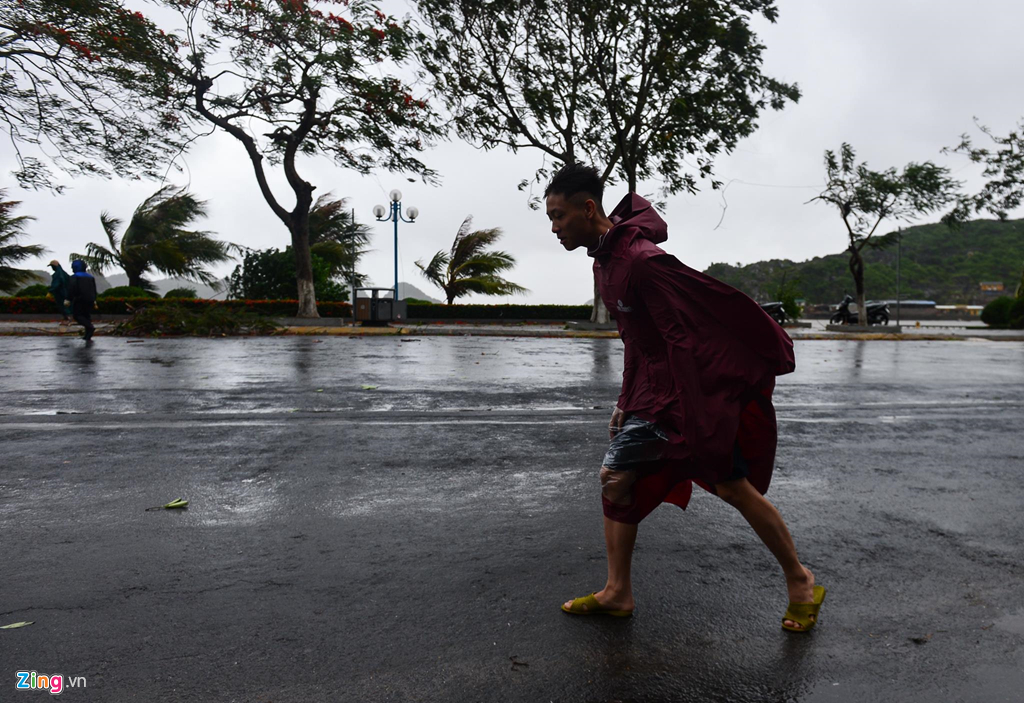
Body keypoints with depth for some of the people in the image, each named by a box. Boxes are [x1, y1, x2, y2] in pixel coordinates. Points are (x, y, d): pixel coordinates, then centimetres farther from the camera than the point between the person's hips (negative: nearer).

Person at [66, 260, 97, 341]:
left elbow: (72, 288, -15)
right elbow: (94, 289, 18)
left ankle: (90, 327, -24)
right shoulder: (90, 276, 14)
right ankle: (88, 335, 6)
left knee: (77, 315, -1)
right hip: (89, 300, 6)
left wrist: (68, 299, -14)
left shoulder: (75, 277, -5)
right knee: (87, 316, 11)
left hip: (79, 299, -6)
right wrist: (94, 299, 25)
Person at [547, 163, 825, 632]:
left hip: (699, 387, -9)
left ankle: (800, 583, 21)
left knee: (733, 487, -1)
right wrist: (627, 400, 18)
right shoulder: (602, 263, 8)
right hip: (653, 390, 9)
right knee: (615, 478, 5)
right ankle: (617, 593, 18)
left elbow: (722, 305, -18)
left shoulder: (643, 259, -22)